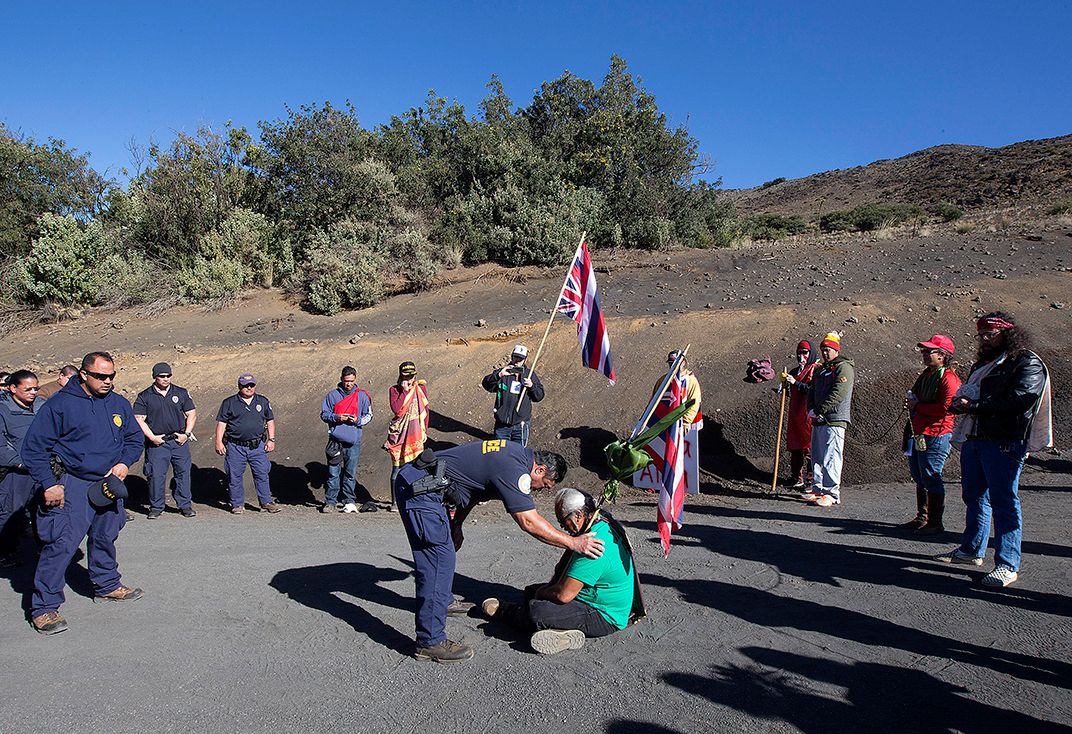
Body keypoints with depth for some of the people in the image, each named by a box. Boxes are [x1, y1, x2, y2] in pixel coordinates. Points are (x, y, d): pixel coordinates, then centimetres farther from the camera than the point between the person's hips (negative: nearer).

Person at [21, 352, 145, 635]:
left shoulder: (119, 404, 6)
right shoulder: (60, 404, -11)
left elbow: (134, 438, 16)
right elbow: (34, 447, -9)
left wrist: (125, 463, -3)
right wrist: (48, 484, -15)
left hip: (110, 484, 6)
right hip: (72, 486, -6)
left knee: (105, 539, 19)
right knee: (61, 544, -11)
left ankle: (107, 585, 38)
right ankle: (44, 606, -2)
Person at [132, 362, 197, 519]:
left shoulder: (181, 393, 8)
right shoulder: (144, 397, 3)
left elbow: (192, 414, 10)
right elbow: (139, 419, -1)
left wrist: (186, 434, -1)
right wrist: (152, 437, -10)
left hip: (180, 441, 2)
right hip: (157, 442, -2)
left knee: (183, 472, 4)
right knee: (156, 475, -3)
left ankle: (185, 505, 13)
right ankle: (156, 507, 11)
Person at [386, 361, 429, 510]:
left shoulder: (421, 388, 7)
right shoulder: (394, 390, 1)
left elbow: (425, 411, 11)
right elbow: (396, 409, -15)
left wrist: (425, 431, 9)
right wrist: (405, 391, -11)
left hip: (416, 433, 1)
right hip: (399, 433, -1)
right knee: (397, 468, 1)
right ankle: (395, 502, 9)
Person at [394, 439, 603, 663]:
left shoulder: (514, 452, 12)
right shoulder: (514, 470, -18)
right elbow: (528, 522, -21)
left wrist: (456, 524, 27)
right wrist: (573, 542, -15)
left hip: (412, 476, 11)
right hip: (419, 489, -11)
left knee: (444, 549, 26)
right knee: (439, 559, -10)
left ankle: (444, 601, 46)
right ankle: (430, 643, -5)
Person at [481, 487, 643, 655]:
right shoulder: (603, 521, 2)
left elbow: (563, 595, -28)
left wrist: (540, 593, -8)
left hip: (605, 618, -11)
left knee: (535, 611, -22)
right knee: (531, 591, 15)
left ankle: (503, 611, 7)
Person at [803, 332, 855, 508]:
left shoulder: (844, 368, -6)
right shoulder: (820, 370, 21)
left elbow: (838, 394, -17)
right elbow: (812, 392, 20)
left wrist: (819, 411, -17)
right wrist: (811, 409, 0)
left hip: (834, 420, -9)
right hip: (818, 420, 9)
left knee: (831, 458, -10)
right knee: (817, 456, 12)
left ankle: (832, 494, -8)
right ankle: (818, 488, 21)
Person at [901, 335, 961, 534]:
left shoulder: (948, 378, -13)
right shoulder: (926, 375, 17)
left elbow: (945, 408, -22)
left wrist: (917, 406, -14)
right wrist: (911, 404, 7)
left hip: (935, 436, -10)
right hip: (918, 435, 10)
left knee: (931, 478, -5)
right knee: (920, 478, 16)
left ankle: (935, 523, 4)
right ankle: (922, 517, 27)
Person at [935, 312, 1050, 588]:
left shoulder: (1027, 363, -5)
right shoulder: (982, 363, 22)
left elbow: (1020, 399, -19)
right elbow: (967, 396, 28)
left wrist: (974, 406, -17)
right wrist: (960, 404, 2)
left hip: (1003, 443, -9)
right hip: (973, 438, 9)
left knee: (1003, 501, -7)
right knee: (974, 495, 16)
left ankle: (1008, 565, -3)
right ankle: (971, 550, 28)